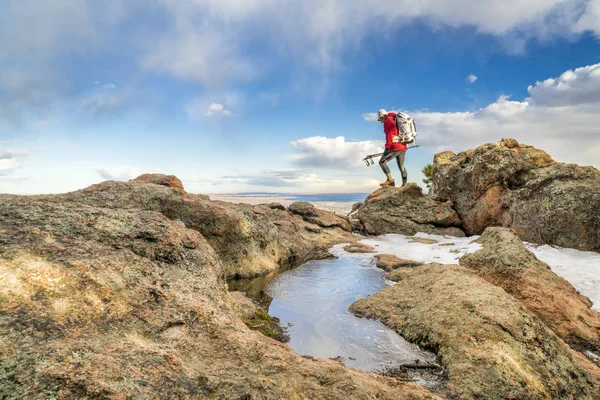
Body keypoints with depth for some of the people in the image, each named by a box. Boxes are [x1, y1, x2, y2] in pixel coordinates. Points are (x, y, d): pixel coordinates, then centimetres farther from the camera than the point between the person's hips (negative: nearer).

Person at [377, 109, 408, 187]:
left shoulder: (388, 122, -5)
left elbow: (389, 135, -15)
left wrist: (387, 147, -16)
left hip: (395, 147, -9)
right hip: (404, 146, 9)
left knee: (382, 162, -2)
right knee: (401, 166, 13)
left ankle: (390, 180, -10)